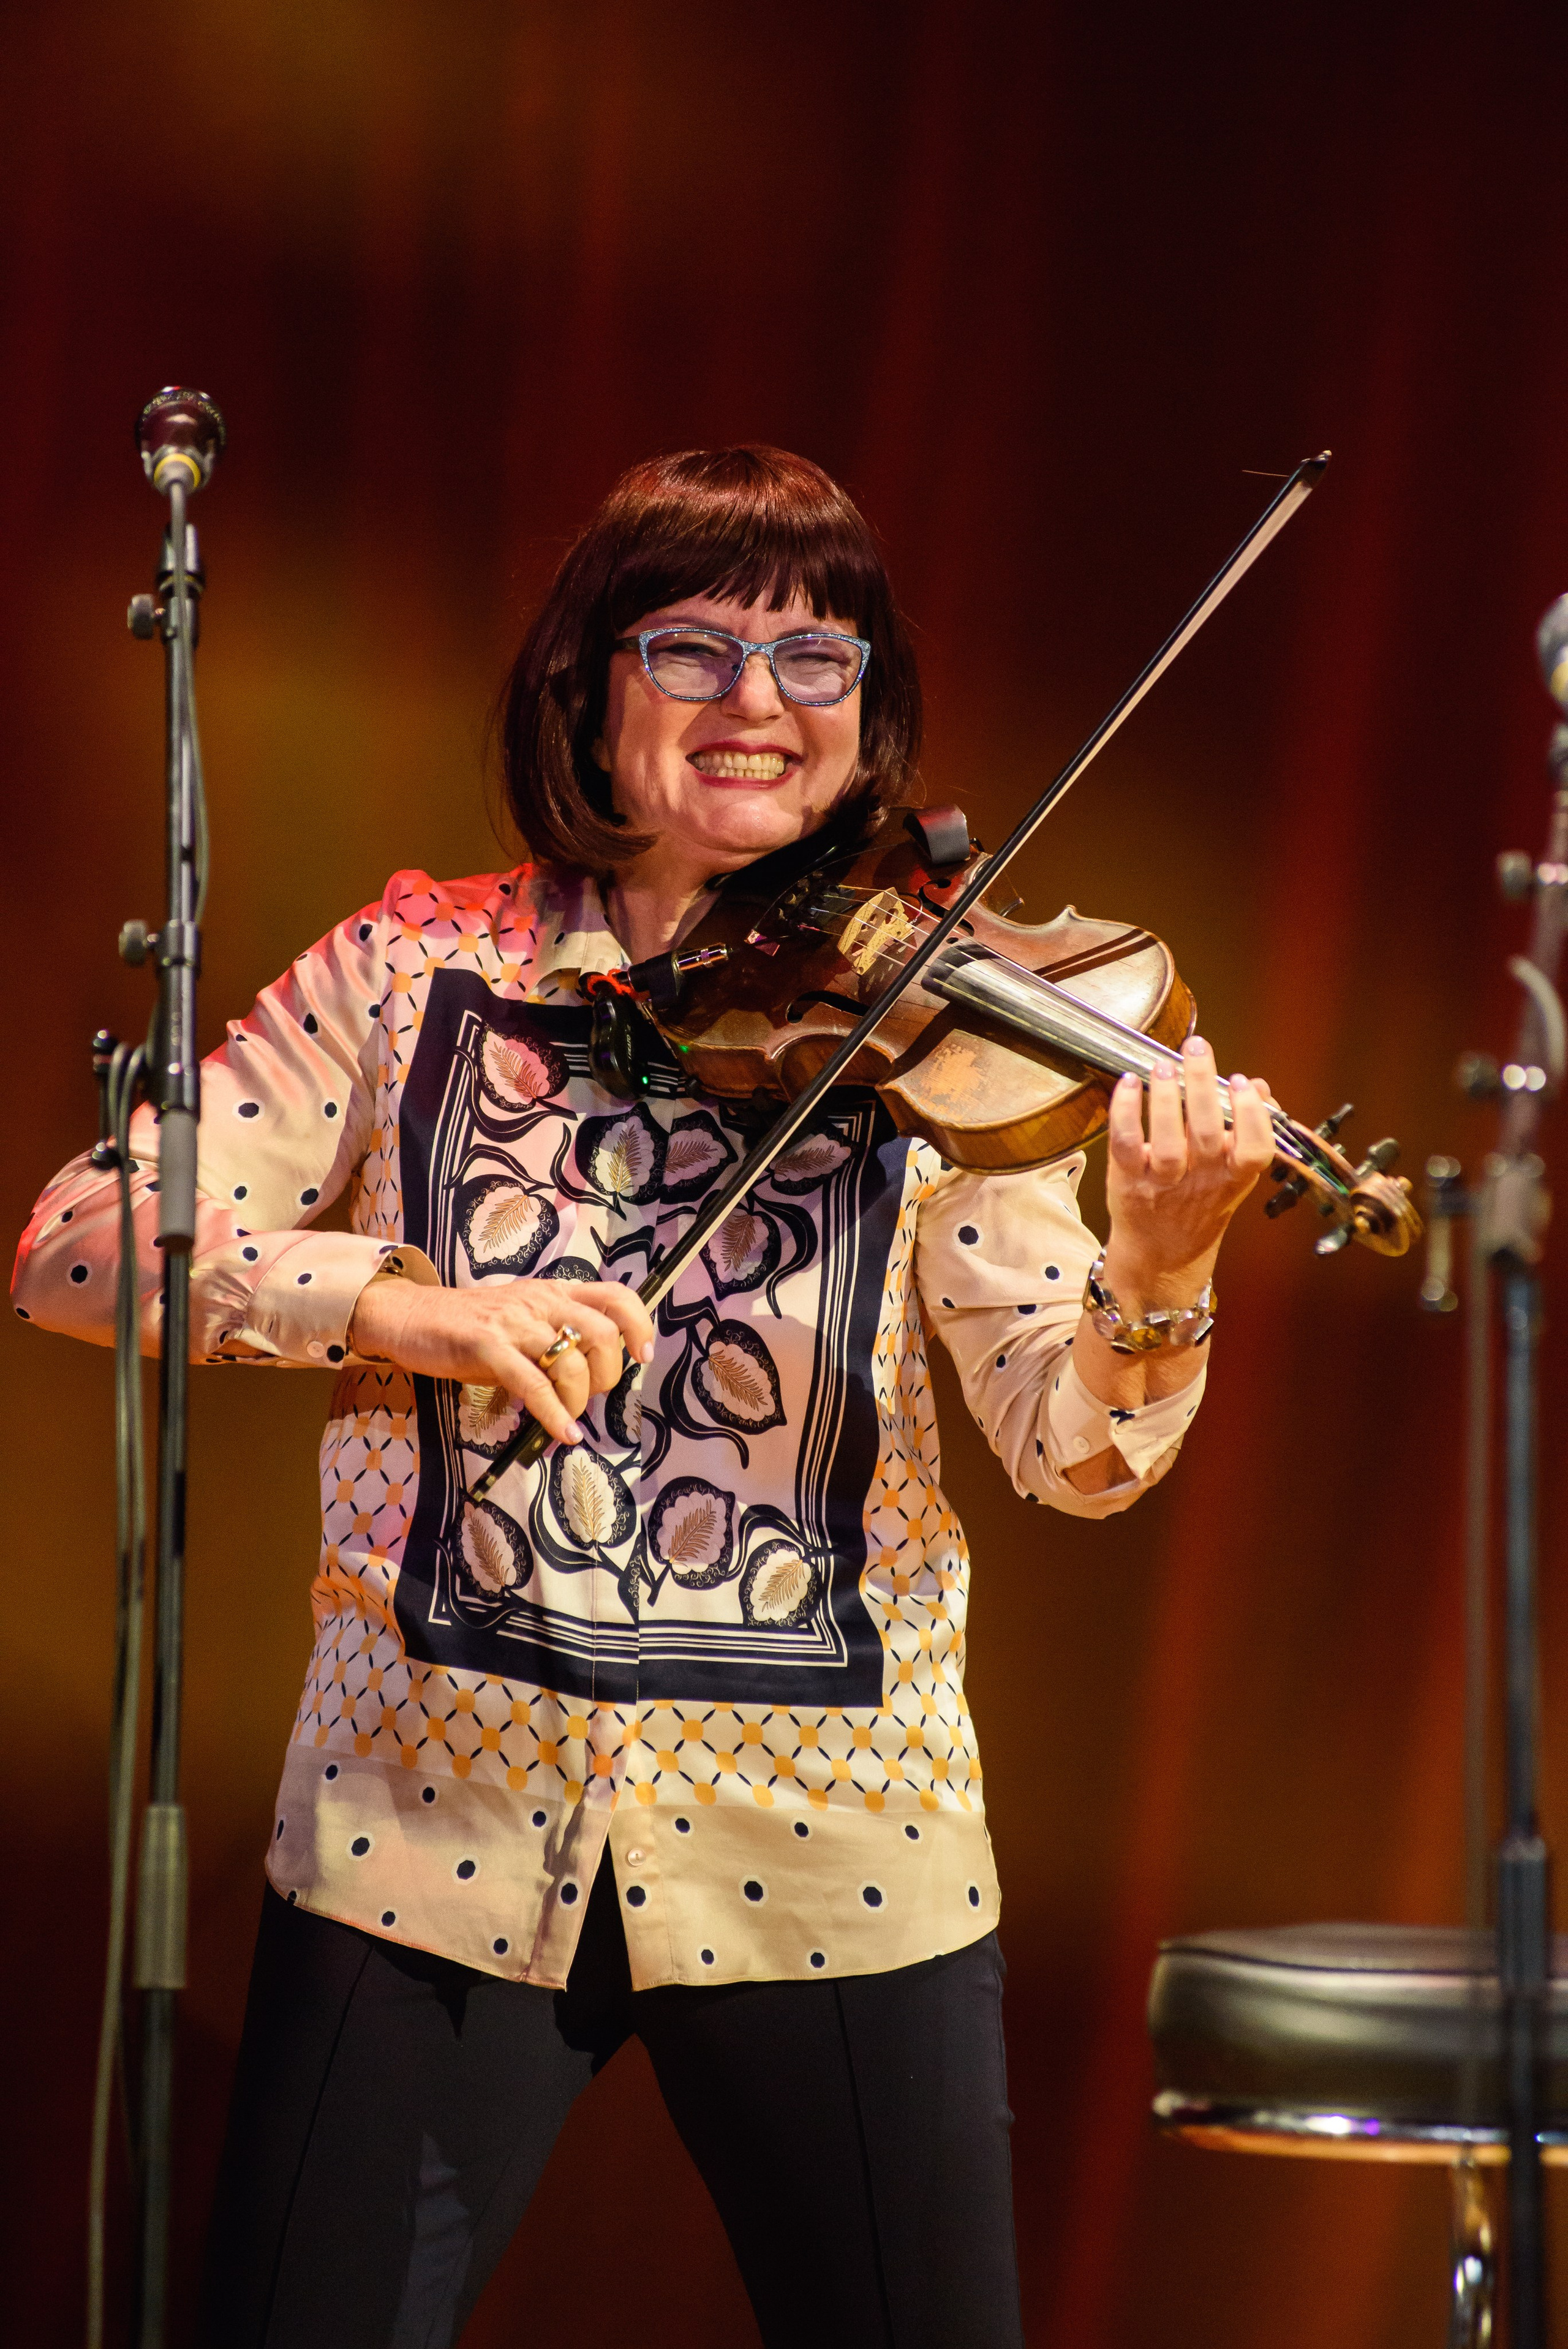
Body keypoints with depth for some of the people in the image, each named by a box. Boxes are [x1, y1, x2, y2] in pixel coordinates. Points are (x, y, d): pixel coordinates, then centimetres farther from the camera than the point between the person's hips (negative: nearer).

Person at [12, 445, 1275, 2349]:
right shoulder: (420, 972, 1)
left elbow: (1071, 1448, -9)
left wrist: (1157, 1277, -30)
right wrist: (401, 1301, -20)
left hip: (828, 1855, 0)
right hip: (433, 1831, 0)